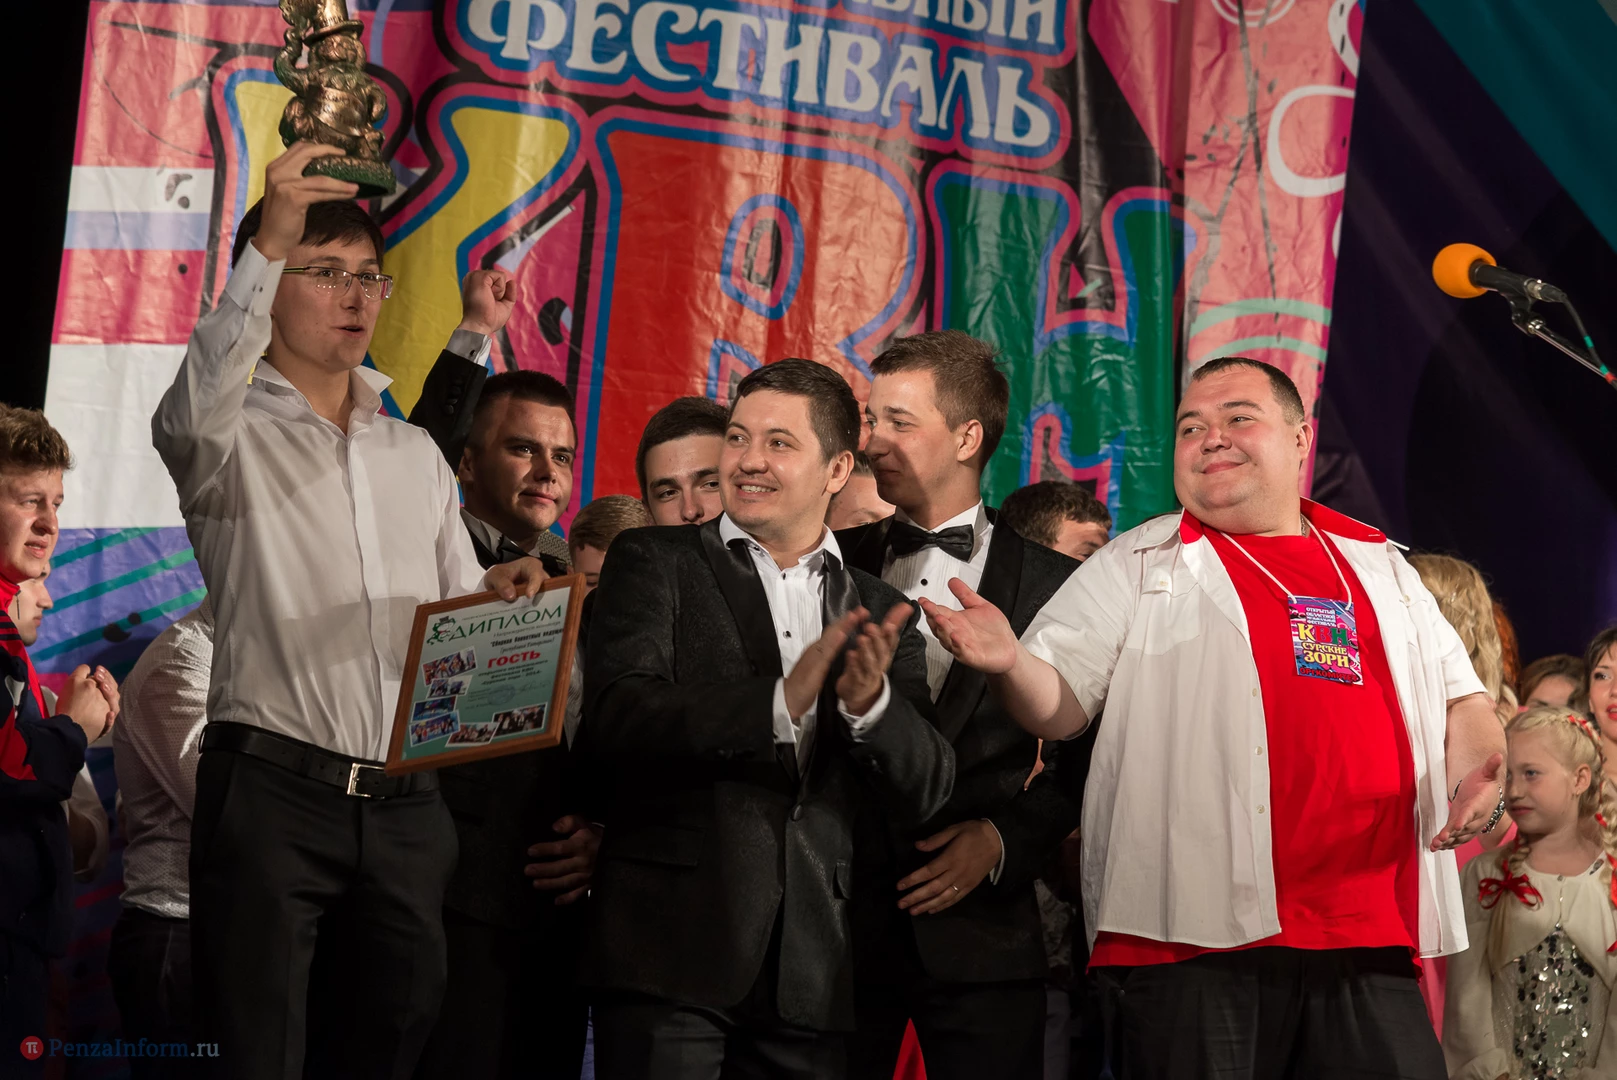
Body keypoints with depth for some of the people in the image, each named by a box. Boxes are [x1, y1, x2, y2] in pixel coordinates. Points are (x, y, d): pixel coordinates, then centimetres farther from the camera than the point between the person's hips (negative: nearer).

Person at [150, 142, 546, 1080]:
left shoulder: (416, 455, 20)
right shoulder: (237, 438, 3)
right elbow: (193, 417, -22)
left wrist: (495, 594, -1)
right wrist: (267, 244, -30)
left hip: (406, 802, 5)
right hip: (273, 791, -5)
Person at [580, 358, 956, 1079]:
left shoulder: (881, 615, 13)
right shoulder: (655, 563, 4)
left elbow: (925, 792, 5)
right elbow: (612, 718, -11)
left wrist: (870, 703, -15)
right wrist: (780, 702, -21)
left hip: (812, 965, 3)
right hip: (672, 945, -3)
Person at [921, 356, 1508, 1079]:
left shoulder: (1381, 569, 20)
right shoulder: (1138, 567, 10)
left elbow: (1460, 696, 25)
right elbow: (1059, 706, 5)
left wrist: (1478, 774, 3)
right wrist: (1010, 663, -18)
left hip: (1369, 942, 3)